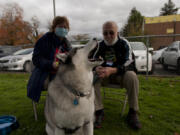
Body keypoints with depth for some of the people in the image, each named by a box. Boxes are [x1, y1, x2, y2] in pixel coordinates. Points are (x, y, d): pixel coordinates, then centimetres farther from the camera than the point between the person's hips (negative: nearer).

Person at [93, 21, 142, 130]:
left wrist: (112, 70, -42)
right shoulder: (100, 45, -1)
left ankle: (133, 113, -18)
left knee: (132, 76, -34)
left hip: (120, 74, -2)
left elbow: (128, 64, -21)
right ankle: (99, 112, -21)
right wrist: (97, 69, -32)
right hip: (104, 75, 2)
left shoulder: (124, 43, -10)